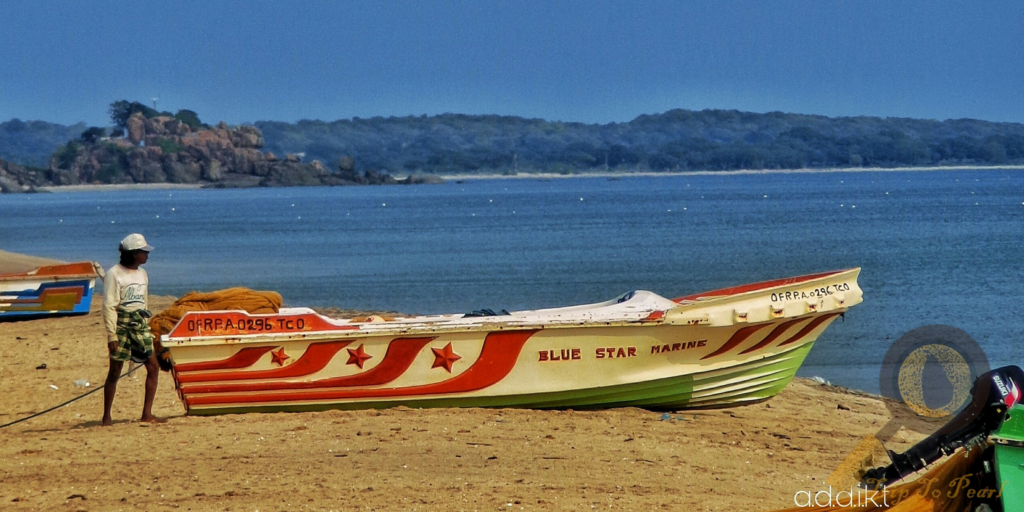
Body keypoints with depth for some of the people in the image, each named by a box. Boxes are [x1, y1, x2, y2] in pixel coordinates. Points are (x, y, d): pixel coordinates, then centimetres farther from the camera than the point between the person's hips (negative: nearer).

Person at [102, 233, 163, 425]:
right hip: (122, 324, -6)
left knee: (153, 367, -2)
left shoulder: (142, 273, 13)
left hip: (140, 324, 6)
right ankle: (106, 416, 7)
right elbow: (109, 306, -11)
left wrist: (146, 328, 17)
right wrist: (111, 335, -16)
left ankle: (147, 413, 3)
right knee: (115, 371, -1)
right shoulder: (115, 274, -8)